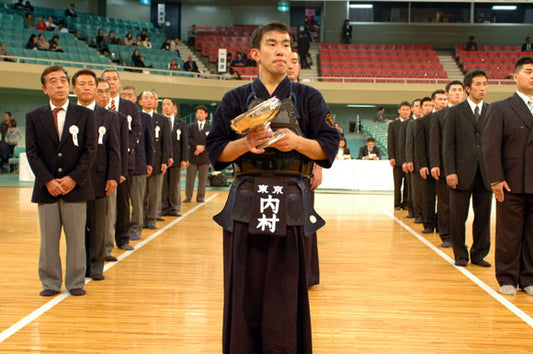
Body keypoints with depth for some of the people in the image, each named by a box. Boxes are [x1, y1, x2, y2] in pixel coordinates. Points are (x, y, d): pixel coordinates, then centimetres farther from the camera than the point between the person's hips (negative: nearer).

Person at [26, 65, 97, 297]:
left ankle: (76, 282, 14)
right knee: (48, 240, 6)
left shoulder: (85, 115, 5)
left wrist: (73, 178, -11)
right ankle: (51, 283, 17)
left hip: (76, 188, -1)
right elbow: (32, 153, 1)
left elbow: (90, 150, -1)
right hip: (46, 189, 1)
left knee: (76, 238, 4)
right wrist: (48, 181, -11)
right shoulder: (34, 117, 7)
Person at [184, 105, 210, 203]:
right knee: (190, 177, 1)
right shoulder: (191, 127, 10)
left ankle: (200, 197, 11)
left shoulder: (210, 128, 8)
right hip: (192, 156, 0)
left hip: (204, 156, 0)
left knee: (203, 178, 3)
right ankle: (188, 196, 7)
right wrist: (196, 146, -15)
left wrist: (202, 148, -11)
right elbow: (188, 138, -2)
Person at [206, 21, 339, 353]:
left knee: (286, 293, 0)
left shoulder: (308, 98, 9)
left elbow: (329, 147, 5)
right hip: (246, 204, 1)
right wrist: (245, 143, -12)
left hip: (292, 204, 0)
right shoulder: (236, 99, 10)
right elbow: (216, 151, 6)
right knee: (245, 291, 2)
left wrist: (297, 142, -13)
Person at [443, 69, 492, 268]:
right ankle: (460, 255, 16)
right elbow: (448, 145, 0)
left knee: (483, 216, 7)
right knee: (458, 217, 3)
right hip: (463, 173, -2)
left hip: (485, 174, 2)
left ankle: (479, 254, 20)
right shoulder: (455, 112, 3)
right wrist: (450, 171, -8)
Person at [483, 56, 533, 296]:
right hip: (512, 184, -3)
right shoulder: (500, 109, 2)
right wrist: (496, 179, -13)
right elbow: (491, 147, -5)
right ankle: (507, 279, 15)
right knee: (509, 234, 3)